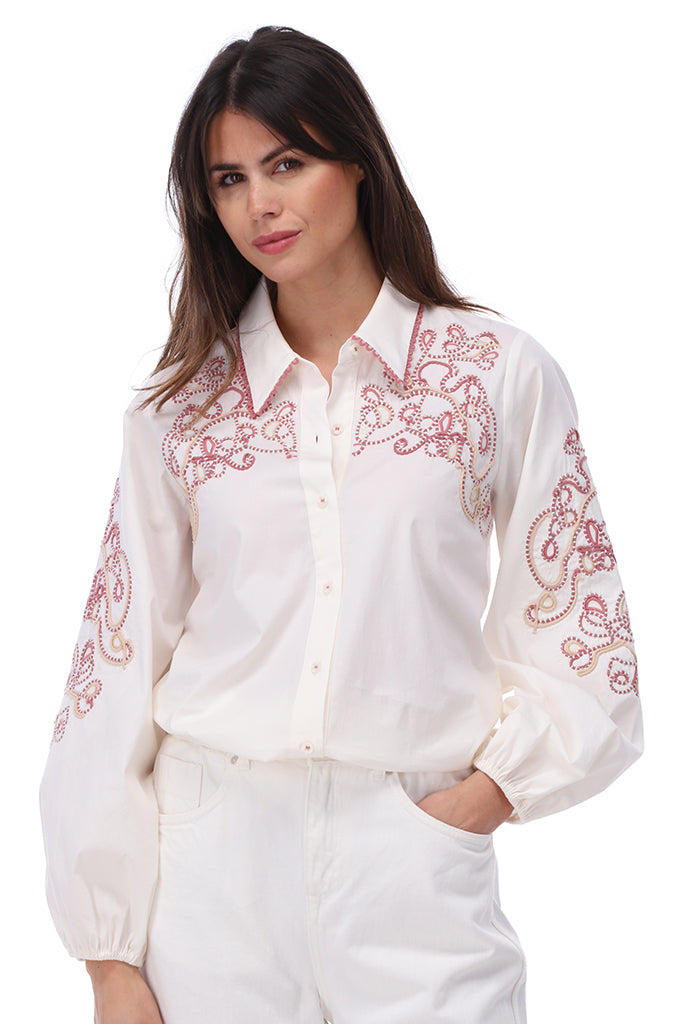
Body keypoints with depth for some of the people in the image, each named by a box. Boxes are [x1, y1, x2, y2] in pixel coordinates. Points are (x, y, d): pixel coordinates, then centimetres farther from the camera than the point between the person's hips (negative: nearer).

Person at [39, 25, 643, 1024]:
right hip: (207, 865, 1)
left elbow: (581, 639, 4)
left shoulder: (500, 373, 0)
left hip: (414, 863, -1)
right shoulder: (179, 408, 4)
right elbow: (119, 654, 2)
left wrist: (485, 791, -8)